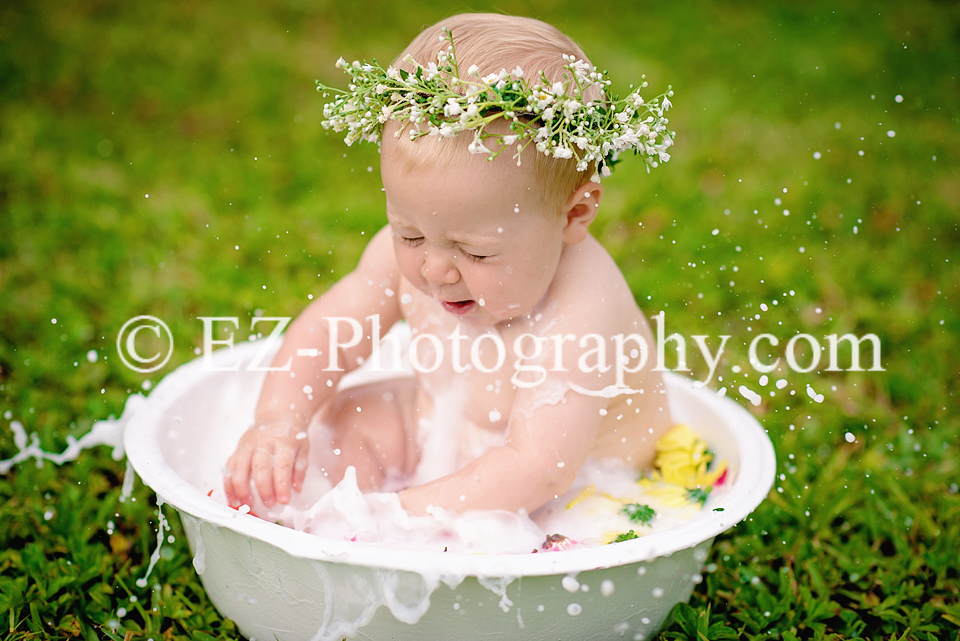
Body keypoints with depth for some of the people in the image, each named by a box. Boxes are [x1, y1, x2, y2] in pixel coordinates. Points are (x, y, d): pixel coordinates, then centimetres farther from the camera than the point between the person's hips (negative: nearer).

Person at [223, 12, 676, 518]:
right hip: (436, 432, 6)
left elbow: (538, 471, -40)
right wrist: (277, 419, -23)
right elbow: (326, 330, -5)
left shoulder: (577, 318, -37)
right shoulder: (409, 250, -16)